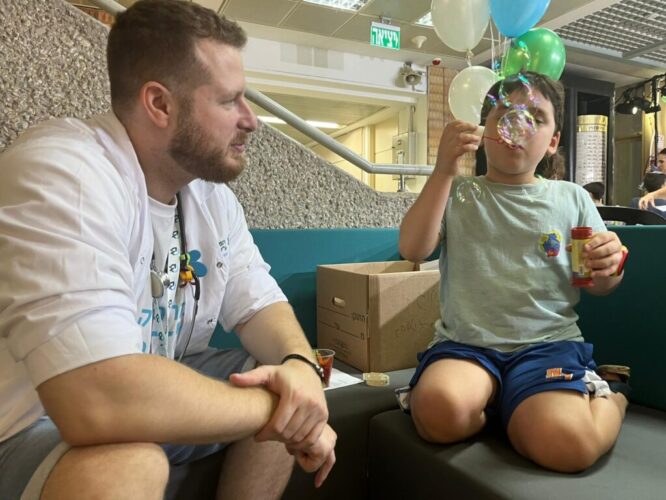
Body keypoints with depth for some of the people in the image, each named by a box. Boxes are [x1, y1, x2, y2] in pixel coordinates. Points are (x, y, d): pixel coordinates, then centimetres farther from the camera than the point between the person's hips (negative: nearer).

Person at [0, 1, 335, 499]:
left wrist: (300, 365, -21)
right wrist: (276, 406, -24)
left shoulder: (211, 189, -2)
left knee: (295, 388, -1)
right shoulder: (58, 175, -28)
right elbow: (104, 404, -38)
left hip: (155, 397, 7)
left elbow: (257, 303, 1)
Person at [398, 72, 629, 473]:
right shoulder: (457, 194, 10)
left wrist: (609, 267, -12)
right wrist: (443, 172, -14)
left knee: (565, 443, -28)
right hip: (466, 343, 0)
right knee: (442, 410, -33)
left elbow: (598, 287, 13)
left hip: (549, 343, 1)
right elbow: (413, 251, -7)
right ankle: (496, 399, 0)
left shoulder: (572, 198, 11)